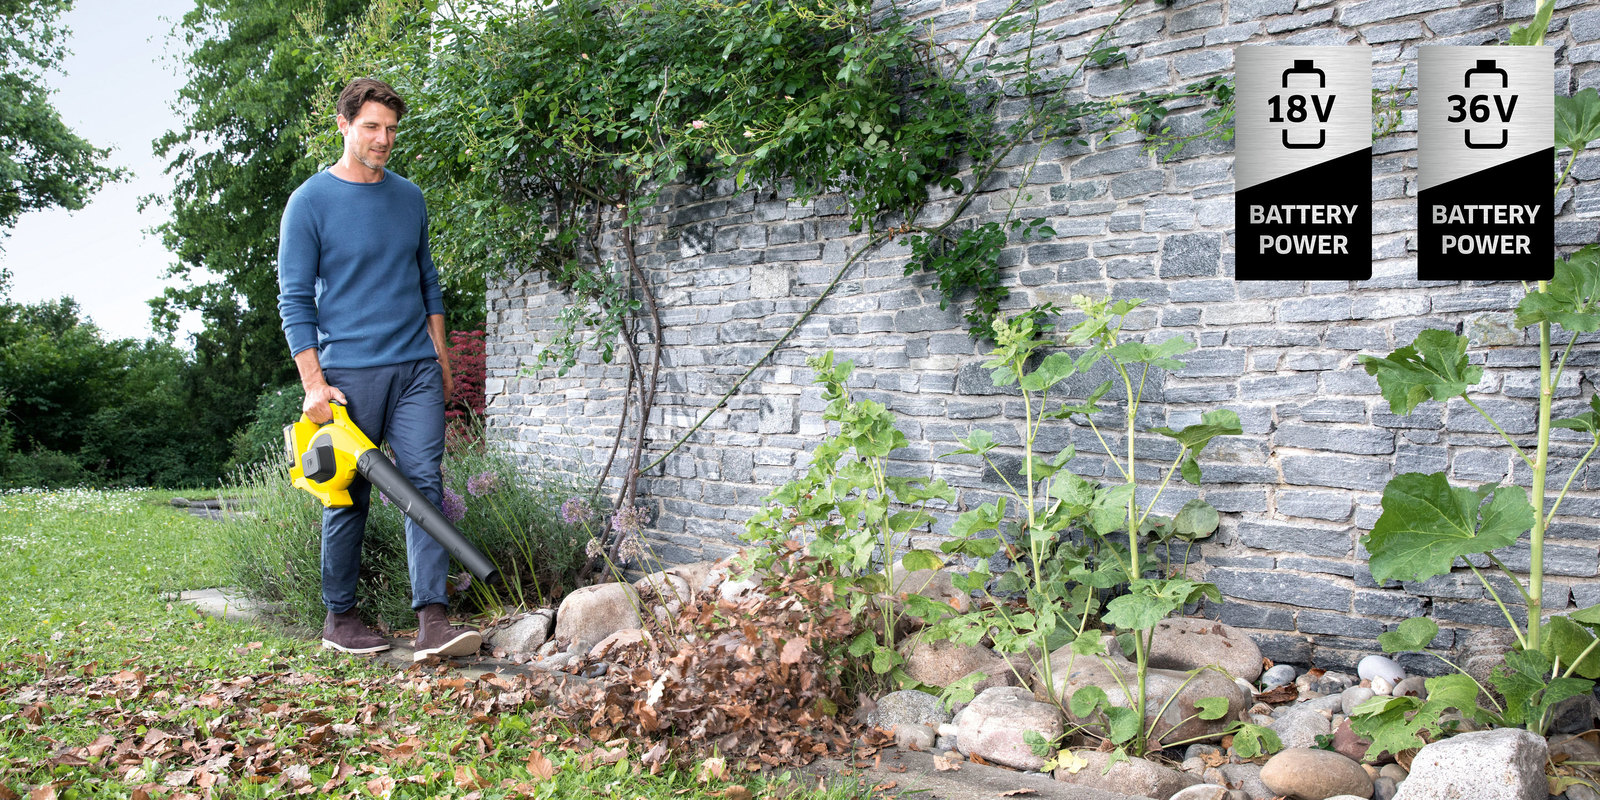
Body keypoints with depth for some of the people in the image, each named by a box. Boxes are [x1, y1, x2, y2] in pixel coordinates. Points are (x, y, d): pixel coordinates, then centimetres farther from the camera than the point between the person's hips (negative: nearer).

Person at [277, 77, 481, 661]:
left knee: (424, 485, -7)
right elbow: (294, 299, -5)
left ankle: (432, 621, -9)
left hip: (416, 368, 4)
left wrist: (440, 354, 16)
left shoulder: (409, 197, 12)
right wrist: (314, 383, -12)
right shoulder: (310, 203, -3)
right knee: (348, 498, 5)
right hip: (349, 373, -4)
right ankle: (339, 618, 19)